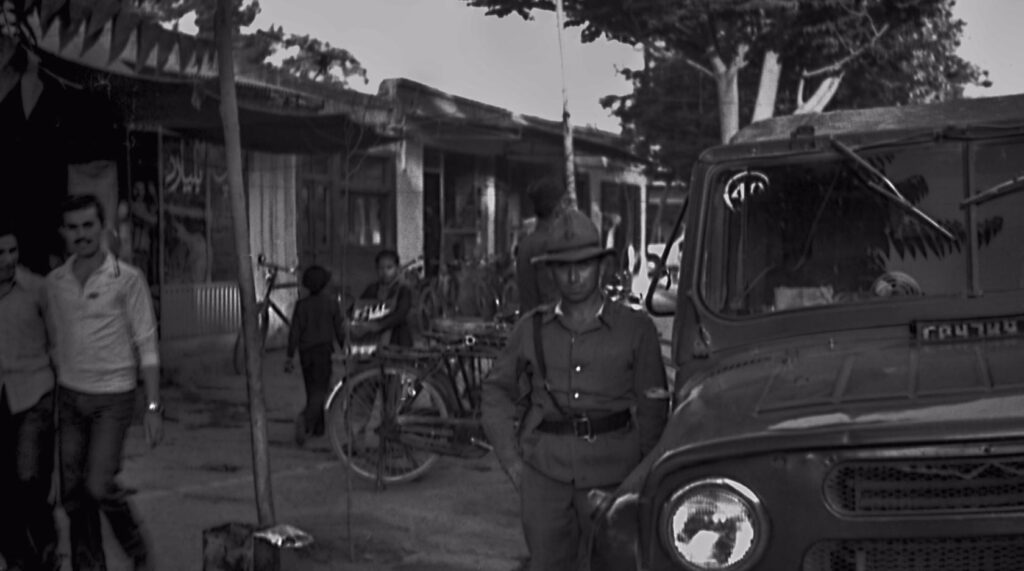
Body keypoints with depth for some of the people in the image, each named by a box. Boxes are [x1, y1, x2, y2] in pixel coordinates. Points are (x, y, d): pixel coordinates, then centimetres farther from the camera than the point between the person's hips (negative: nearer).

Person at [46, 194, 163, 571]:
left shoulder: (127, 279, -8)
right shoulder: (54, 283, 4)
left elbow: (147, 346, -7)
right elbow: (57, 343, 11)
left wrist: (153, 407, -12)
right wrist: (51, 400, 8)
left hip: (113, 397, -4)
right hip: (69, 396, 4)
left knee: (98, 486, -12)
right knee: (73, 495, 6)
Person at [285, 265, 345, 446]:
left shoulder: (301, 305, 0)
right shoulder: (331, 303, -5)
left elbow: (295, 332, -2)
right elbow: (339, 329, -2)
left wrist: (289, 356, 2)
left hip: (306, 352, 3)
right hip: (324, 350, -3)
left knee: (312, 390, 16)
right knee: (320, 391, -5)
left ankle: (318, 427, 22)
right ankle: (305, 418, -30)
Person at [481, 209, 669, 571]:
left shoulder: (635, 329, 2)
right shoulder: (531, 330, 7)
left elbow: (652, 409, 4)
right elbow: (497, 393, 15)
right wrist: (512, 461, 7)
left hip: (611, 476, -2)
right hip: (544, 476, 2)